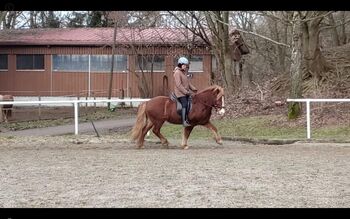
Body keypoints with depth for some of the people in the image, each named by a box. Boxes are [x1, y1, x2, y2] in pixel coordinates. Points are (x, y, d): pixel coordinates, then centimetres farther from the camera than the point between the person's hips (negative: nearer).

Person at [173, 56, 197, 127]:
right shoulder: (177, 72, -11)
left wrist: (194, 89, 8)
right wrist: (186, 92, -22)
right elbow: (178, 85, -19)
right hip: (180, 92, -10)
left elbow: (188, 83, 23)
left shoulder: (184, 73, 19)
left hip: (186, 91, 10)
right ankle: (184, 122, -25)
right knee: (185, 104, -22)